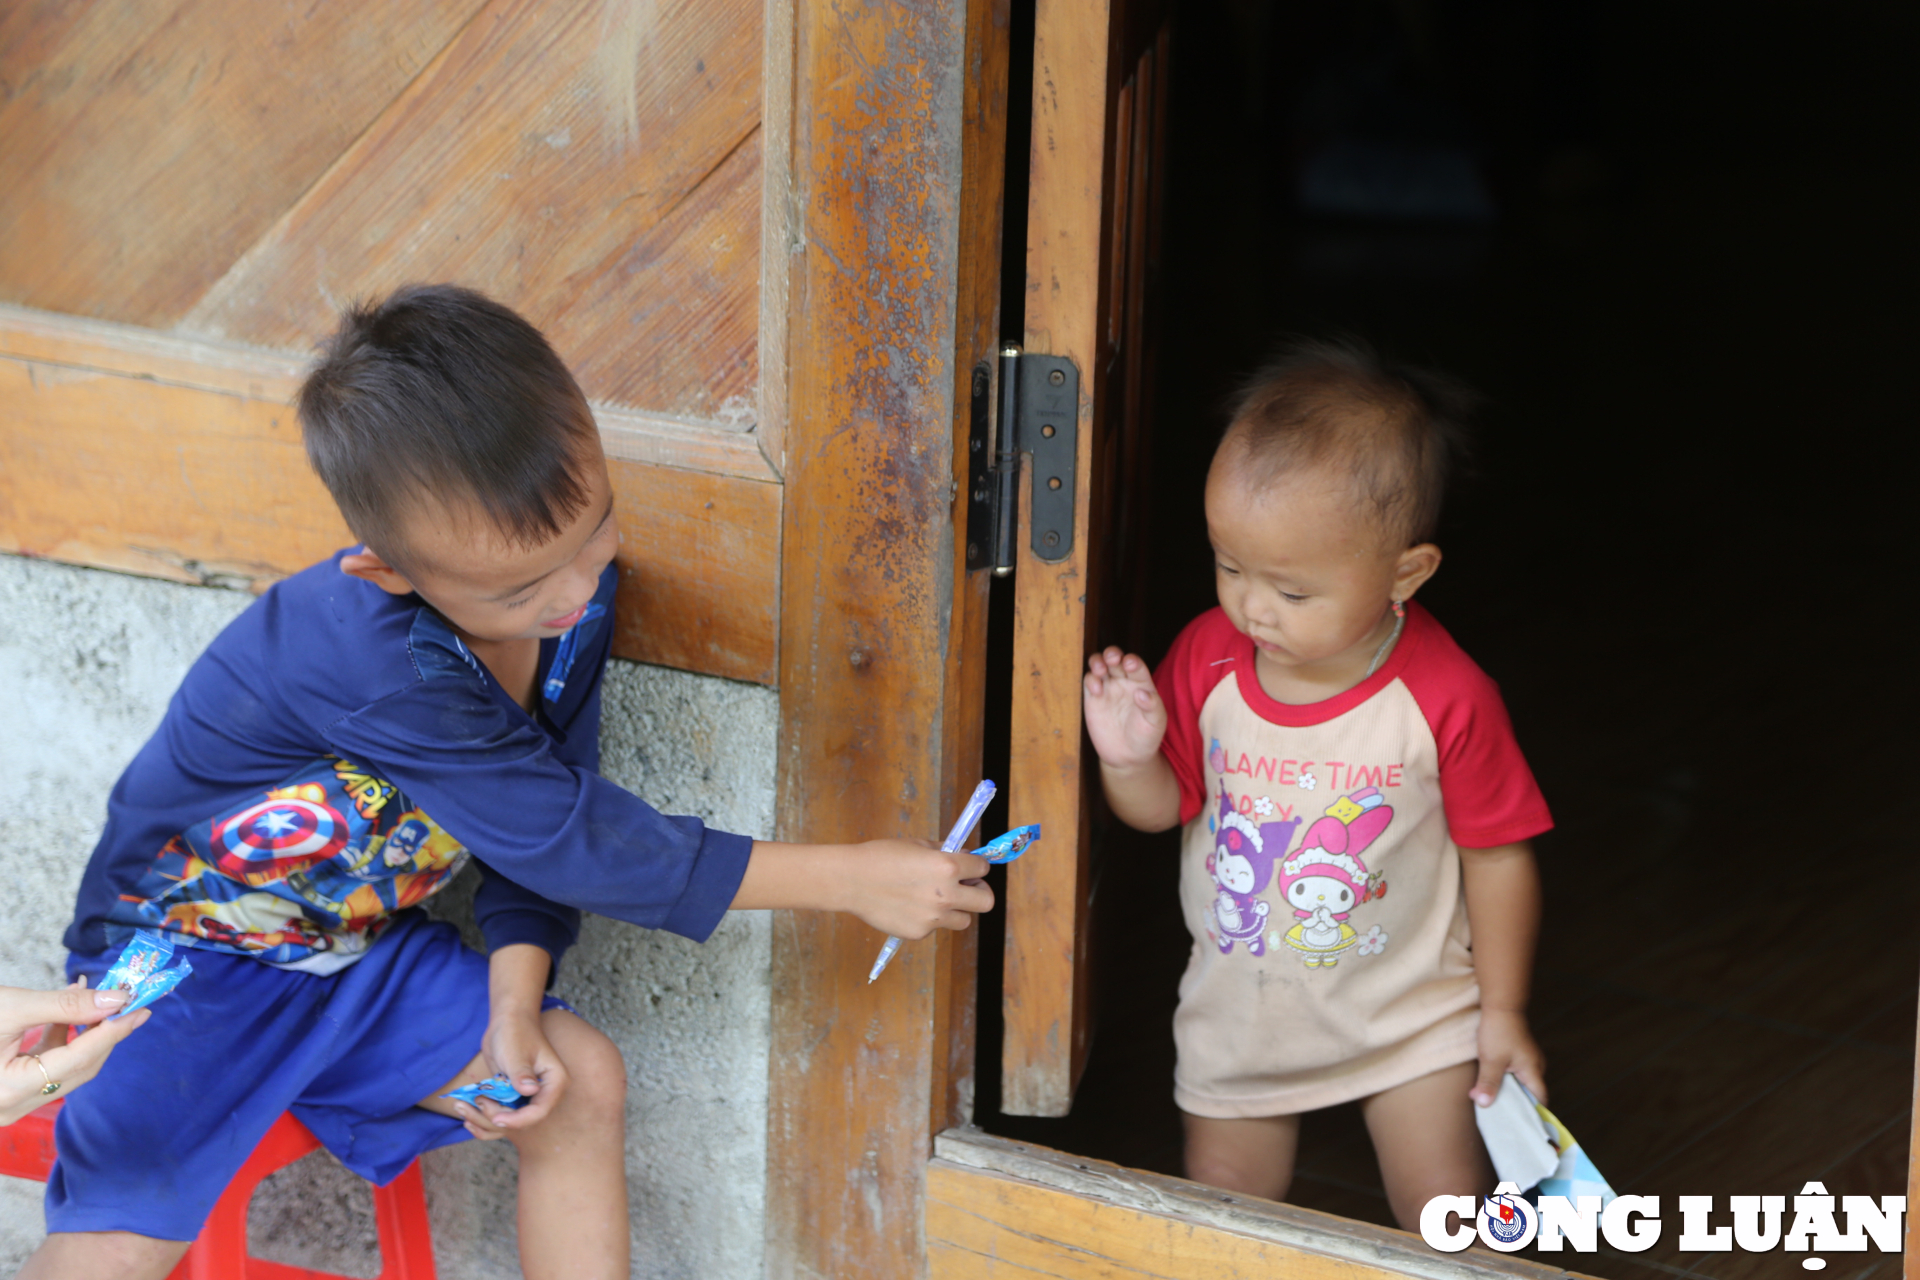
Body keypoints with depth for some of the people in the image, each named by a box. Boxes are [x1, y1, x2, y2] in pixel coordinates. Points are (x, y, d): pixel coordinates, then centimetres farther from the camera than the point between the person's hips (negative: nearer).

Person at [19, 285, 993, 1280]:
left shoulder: (576, 591, -12)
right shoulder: (385, 670, -35)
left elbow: (543, 823, -1)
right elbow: (567, 838, -29)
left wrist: (514, 1002, -18)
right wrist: (848, 878, -26)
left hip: (360, 954, 7)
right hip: (188, 960, -7)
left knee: (583, 1080, -12)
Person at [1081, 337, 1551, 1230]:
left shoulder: (1445, 697, -22)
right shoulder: (1205, 659, -13)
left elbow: (1498, 853, -10)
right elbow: (1163, 807, -1)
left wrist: (1503, 1013, -4)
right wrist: (1129, 760, -24)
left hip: (1411, 1013, -3)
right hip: (1236, 1013, 3)